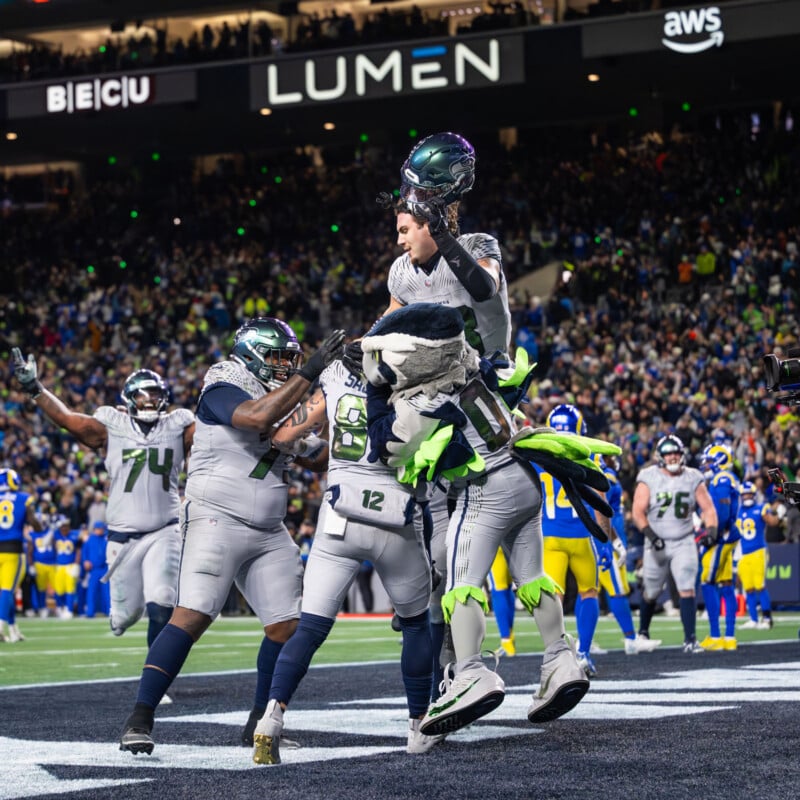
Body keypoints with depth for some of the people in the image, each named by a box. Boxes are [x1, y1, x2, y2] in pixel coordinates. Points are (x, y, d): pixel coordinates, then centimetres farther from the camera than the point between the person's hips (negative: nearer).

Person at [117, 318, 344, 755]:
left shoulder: (286, 395, 16)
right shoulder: (223, 389, -9)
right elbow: (258, 417, -27)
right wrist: (309, 372, -25)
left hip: (269, 534, 8)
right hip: (217, 520, -8)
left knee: (286, 625, 2)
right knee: (192, 616, -17)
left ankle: (260, 721, 15)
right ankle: (139, 719, -16)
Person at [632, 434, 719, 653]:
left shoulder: (693, 478, 1)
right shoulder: (648, 478, -6)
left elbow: (708, 508, 4)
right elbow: (638, 511, -11)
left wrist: (711, 529, -14)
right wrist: (649, 533, -25)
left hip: (684, 542, 1)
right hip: (657, 544, -1)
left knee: (687, 590, -14)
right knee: (650, 593, 11)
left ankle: (690, 639, -14)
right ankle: (643, 632, 35)